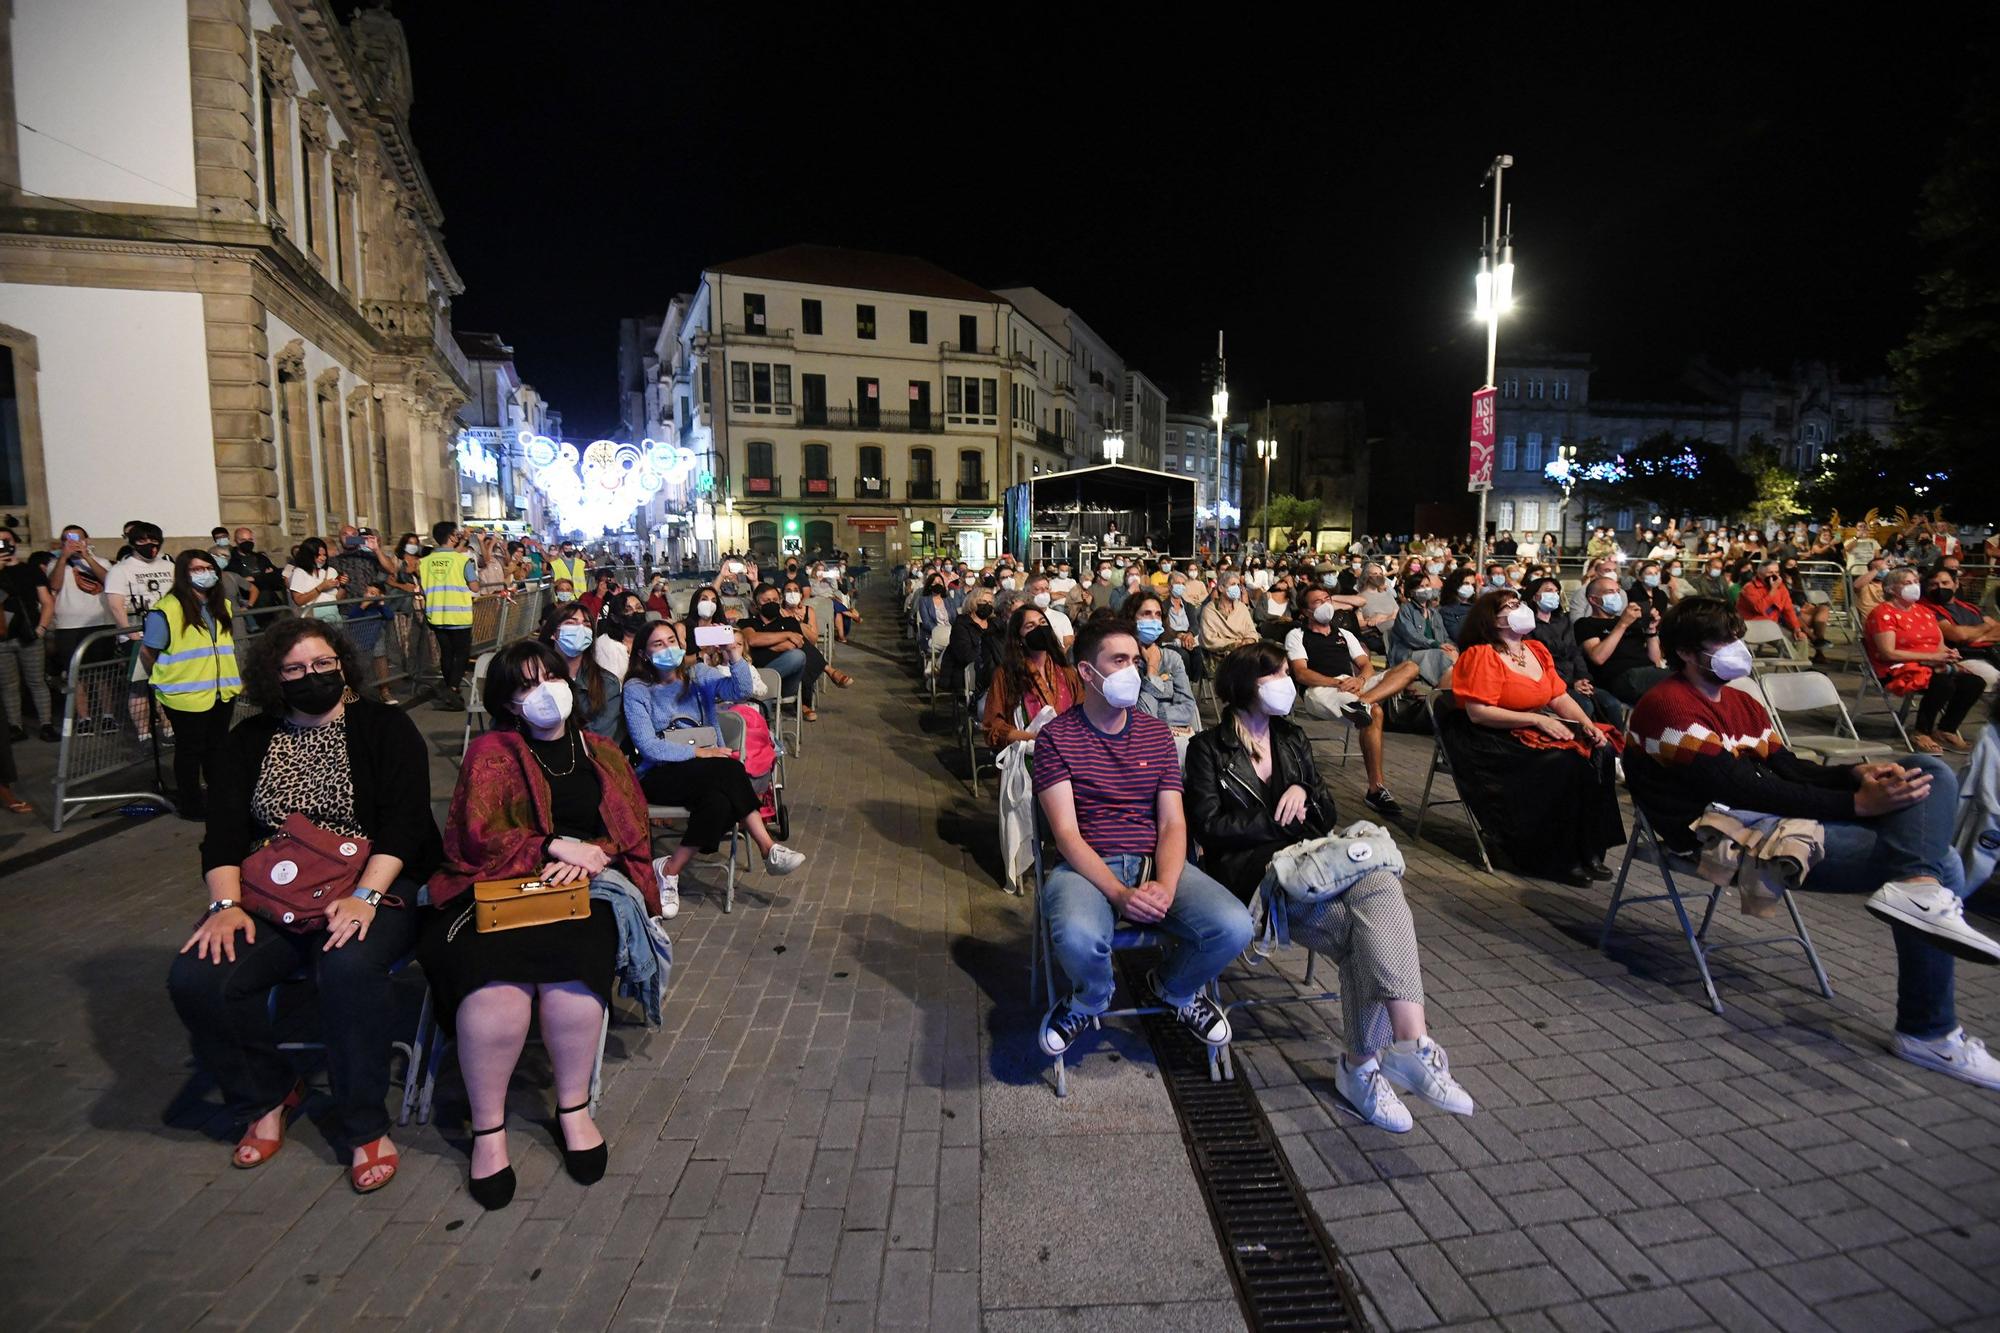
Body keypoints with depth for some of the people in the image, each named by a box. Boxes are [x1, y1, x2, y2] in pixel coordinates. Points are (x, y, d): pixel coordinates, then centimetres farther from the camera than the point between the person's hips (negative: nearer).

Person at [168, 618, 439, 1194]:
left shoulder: (385, 727, 1)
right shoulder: (252, 740, 14)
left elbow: (404, 821, -10)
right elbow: (224, 831, 5)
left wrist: (365, 896, -23)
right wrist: (226, 905, -13)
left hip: (375, 887, -4)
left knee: (349, 968, -34)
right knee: (196, 979, -20)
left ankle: (365, 1127, -13)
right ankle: (268, 1097, 7)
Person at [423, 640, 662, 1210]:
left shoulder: (602, 755, 17)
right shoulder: (492, 752, 8)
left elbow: (635, 831, 10)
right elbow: (476, 836, -4)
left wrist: (591, 856, -10)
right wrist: (556, 847, -13)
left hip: (585, 889, 2)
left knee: (573, 962, -32)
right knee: (494, 975, -33)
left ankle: (573, 1109, -12)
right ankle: (487, 1129, -14)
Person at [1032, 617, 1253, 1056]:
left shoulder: (1157, 733, 11)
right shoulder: (1056, 736, -2)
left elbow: (1173, 823, 4)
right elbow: (1066, 832, -10)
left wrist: (1165, 885, -16)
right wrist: (1119, 893, -23)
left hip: (1154, 862, 4)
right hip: (1086, 866, -3)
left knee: (1233, 926, -23)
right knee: (1078, 937, -37)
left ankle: (1174, 988, 13)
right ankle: (1090, 1001, 3)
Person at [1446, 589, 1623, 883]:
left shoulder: (1536, 650, 11)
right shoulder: (1481, 656, -14)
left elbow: (1561, 697, 12)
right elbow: (1478, 713, -21)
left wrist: (1588, 724, -6)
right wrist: (1537, 720, -21)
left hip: (1538, 728, 8)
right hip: (1494, 742, -8)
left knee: (1599, 753, -12)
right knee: (1563, 765, -26)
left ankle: (1588, 850, -3)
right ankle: (1554, 858, -11)